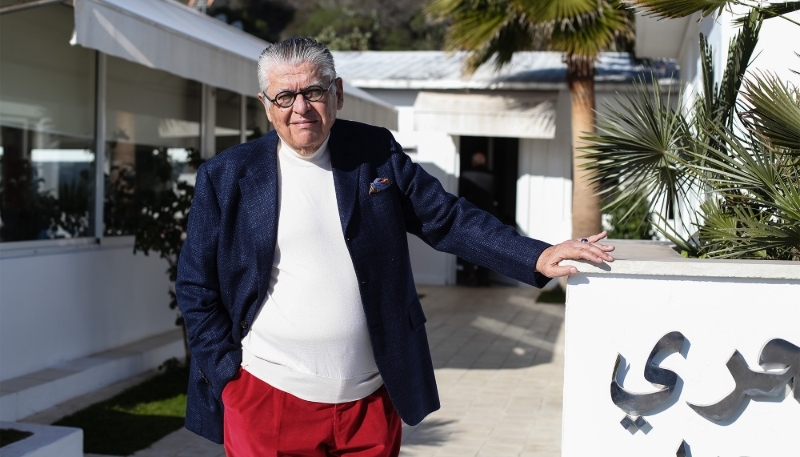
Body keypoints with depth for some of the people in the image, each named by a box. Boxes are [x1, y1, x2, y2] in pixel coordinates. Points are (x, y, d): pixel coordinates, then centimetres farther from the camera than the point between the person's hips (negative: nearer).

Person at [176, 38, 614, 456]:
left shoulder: (376, 152, 4)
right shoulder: (225, 177, 0)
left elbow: (448, 219, 5)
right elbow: (196, 287, 3)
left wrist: (538, 258, -6)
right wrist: (228, 378, -4)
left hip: (371, 398, 2)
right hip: (269, 397, -1)